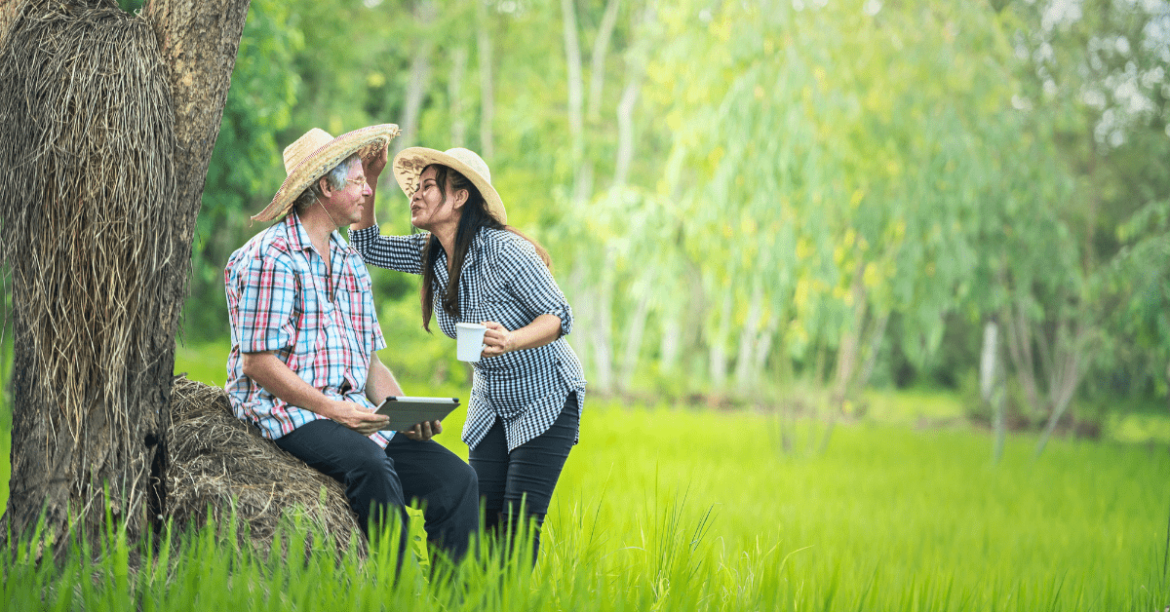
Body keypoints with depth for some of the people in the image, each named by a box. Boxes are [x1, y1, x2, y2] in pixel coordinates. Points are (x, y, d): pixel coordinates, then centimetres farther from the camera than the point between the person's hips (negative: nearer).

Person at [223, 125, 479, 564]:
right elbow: (258, 363, -11)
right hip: (290, 413, -7)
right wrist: (329, 408, -19)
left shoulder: (350, 262, 20)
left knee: (455, 479, -13)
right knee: (372, 465, -35)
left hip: (354, 415, 7)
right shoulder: (271, 256, -6)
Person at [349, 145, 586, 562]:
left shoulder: (504, 251, -25)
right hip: (492, 403, 7)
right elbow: (366, 247, 4)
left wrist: (512, 340, -45)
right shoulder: (430, 253, -3)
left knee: (519, 523, -14)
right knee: (482, 517, -2)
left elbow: (559, 316, -25)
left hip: (547, 400, -7)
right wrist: (369, 178, -8)